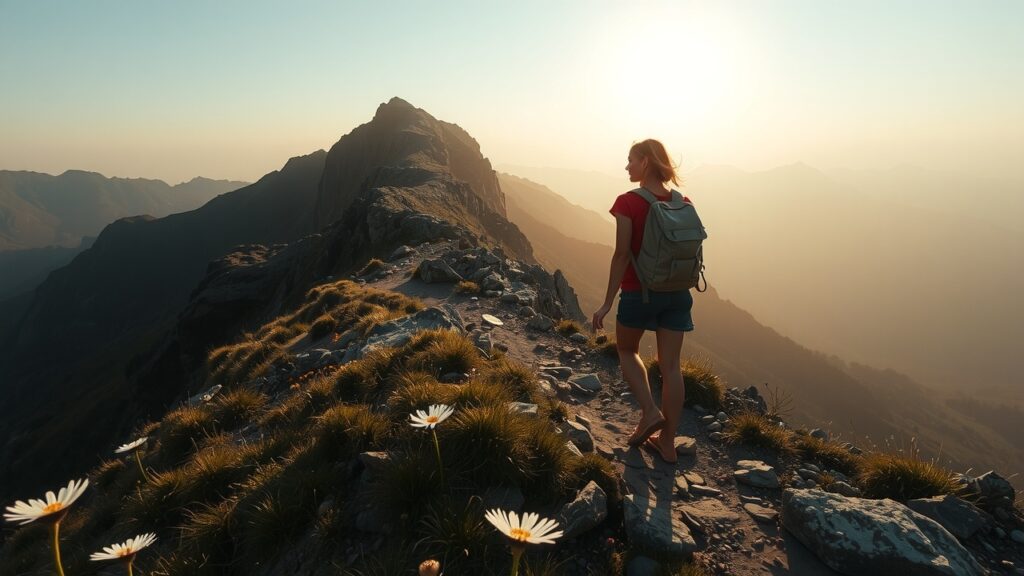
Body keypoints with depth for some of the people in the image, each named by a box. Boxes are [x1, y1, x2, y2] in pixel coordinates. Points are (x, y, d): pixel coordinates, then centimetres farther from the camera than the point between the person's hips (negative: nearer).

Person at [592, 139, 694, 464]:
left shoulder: (628, 203, -13)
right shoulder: (683, 204, 2)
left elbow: (622, 255, -16)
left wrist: (607, 303, -11)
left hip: (639, 292, -4)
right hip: (677, 294, 5)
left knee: (626, 350, 22)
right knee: (670, 366, 9)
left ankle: (650, 412, 7)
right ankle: (667, 442, 19)